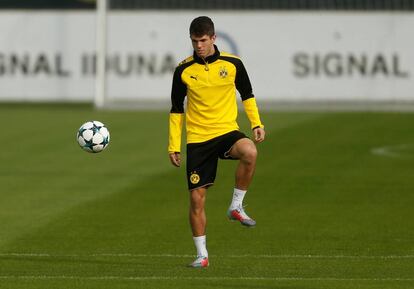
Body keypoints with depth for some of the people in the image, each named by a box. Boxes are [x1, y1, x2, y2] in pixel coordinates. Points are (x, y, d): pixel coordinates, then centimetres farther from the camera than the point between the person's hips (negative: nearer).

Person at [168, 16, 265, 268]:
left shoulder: (232, 64, -2)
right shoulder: (184, 70, -1)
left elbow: (247, 95, 13)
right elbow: (177, 109, 8)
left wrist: (256, 123, 0)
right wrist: (174, 146, 5)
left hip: (227, 131, -1)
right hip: (197, 139, 1)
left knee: (250, 152, -35)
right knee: (196, 197, -2)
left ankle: (236, 206, -15)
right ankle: (202, 255, 12)